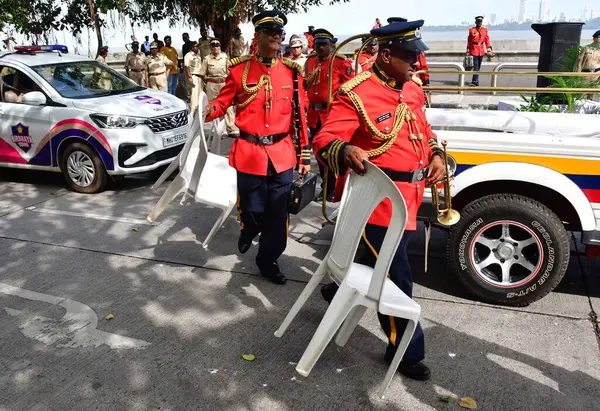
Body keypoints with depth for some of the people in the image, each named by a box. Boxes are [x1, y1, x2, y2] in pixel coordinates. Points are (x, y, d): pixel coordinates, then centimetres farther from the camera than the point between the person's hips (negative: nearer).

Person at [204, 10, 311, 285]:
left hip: (282, 154, 2)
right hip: (249, 152, -2)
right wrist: (209, 112, -19)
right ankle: (248, 230, 44)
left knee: (278, 214, 7)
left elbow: (299, 115, 5)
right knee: (252, 209, 6)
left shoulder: (292, 70, 3)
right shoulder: (239, 68, -1)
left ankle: (267, 260, 29)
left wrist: (304, 155, 5)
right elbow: (224, 101, 5)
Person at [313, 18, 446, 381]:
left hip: (409, 197, 9)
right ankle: (405, 351, 21)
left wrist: (435, 154, 4)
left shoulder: (413, 87, 9)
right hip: (378, 200, -8)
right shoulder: (356, 94, -17)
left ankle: (340, 289, 52)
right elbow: (323, 142, -20)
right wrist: (347, 150, -41)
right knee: (397, 279, 2)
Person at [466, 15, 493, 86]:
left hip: (481, 51, 3)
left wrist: (489, 50, -3)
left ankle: (475, 81, 19)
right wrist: (468, 51, 4)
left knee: (478, 66, 9)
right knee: (476, 66, -10)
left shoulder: (485, 30, 7)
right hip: (474, 50, -3)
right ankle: (476, 81, -7)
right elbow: (469, 41, 4)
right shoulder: (471, 30, 0)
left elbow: (487, 40, 5)